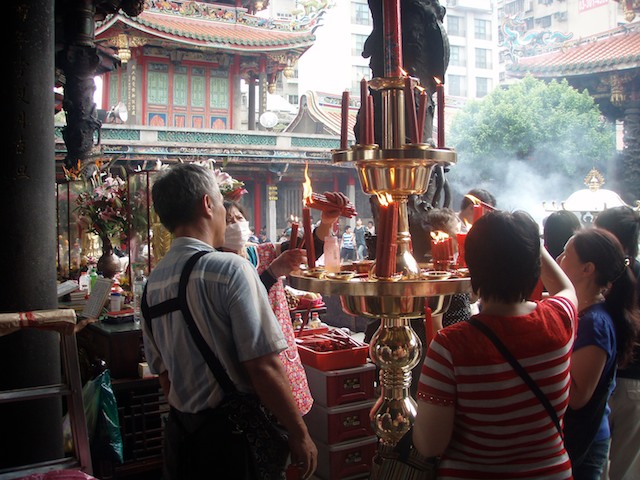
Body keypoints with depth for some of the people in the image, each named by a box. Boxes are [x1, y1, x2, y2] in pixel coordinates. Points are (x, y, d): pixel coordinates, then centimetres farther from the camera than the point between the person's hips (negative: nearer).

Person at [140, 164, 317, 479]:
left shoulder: (153, 281, 3)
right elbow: (263, 366, -21)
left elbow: (162, 371, 11)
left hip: (180, 432, 6)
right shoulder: (231, 268, -18)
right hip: (235, 431, -6)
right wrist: (300, 435, -12)